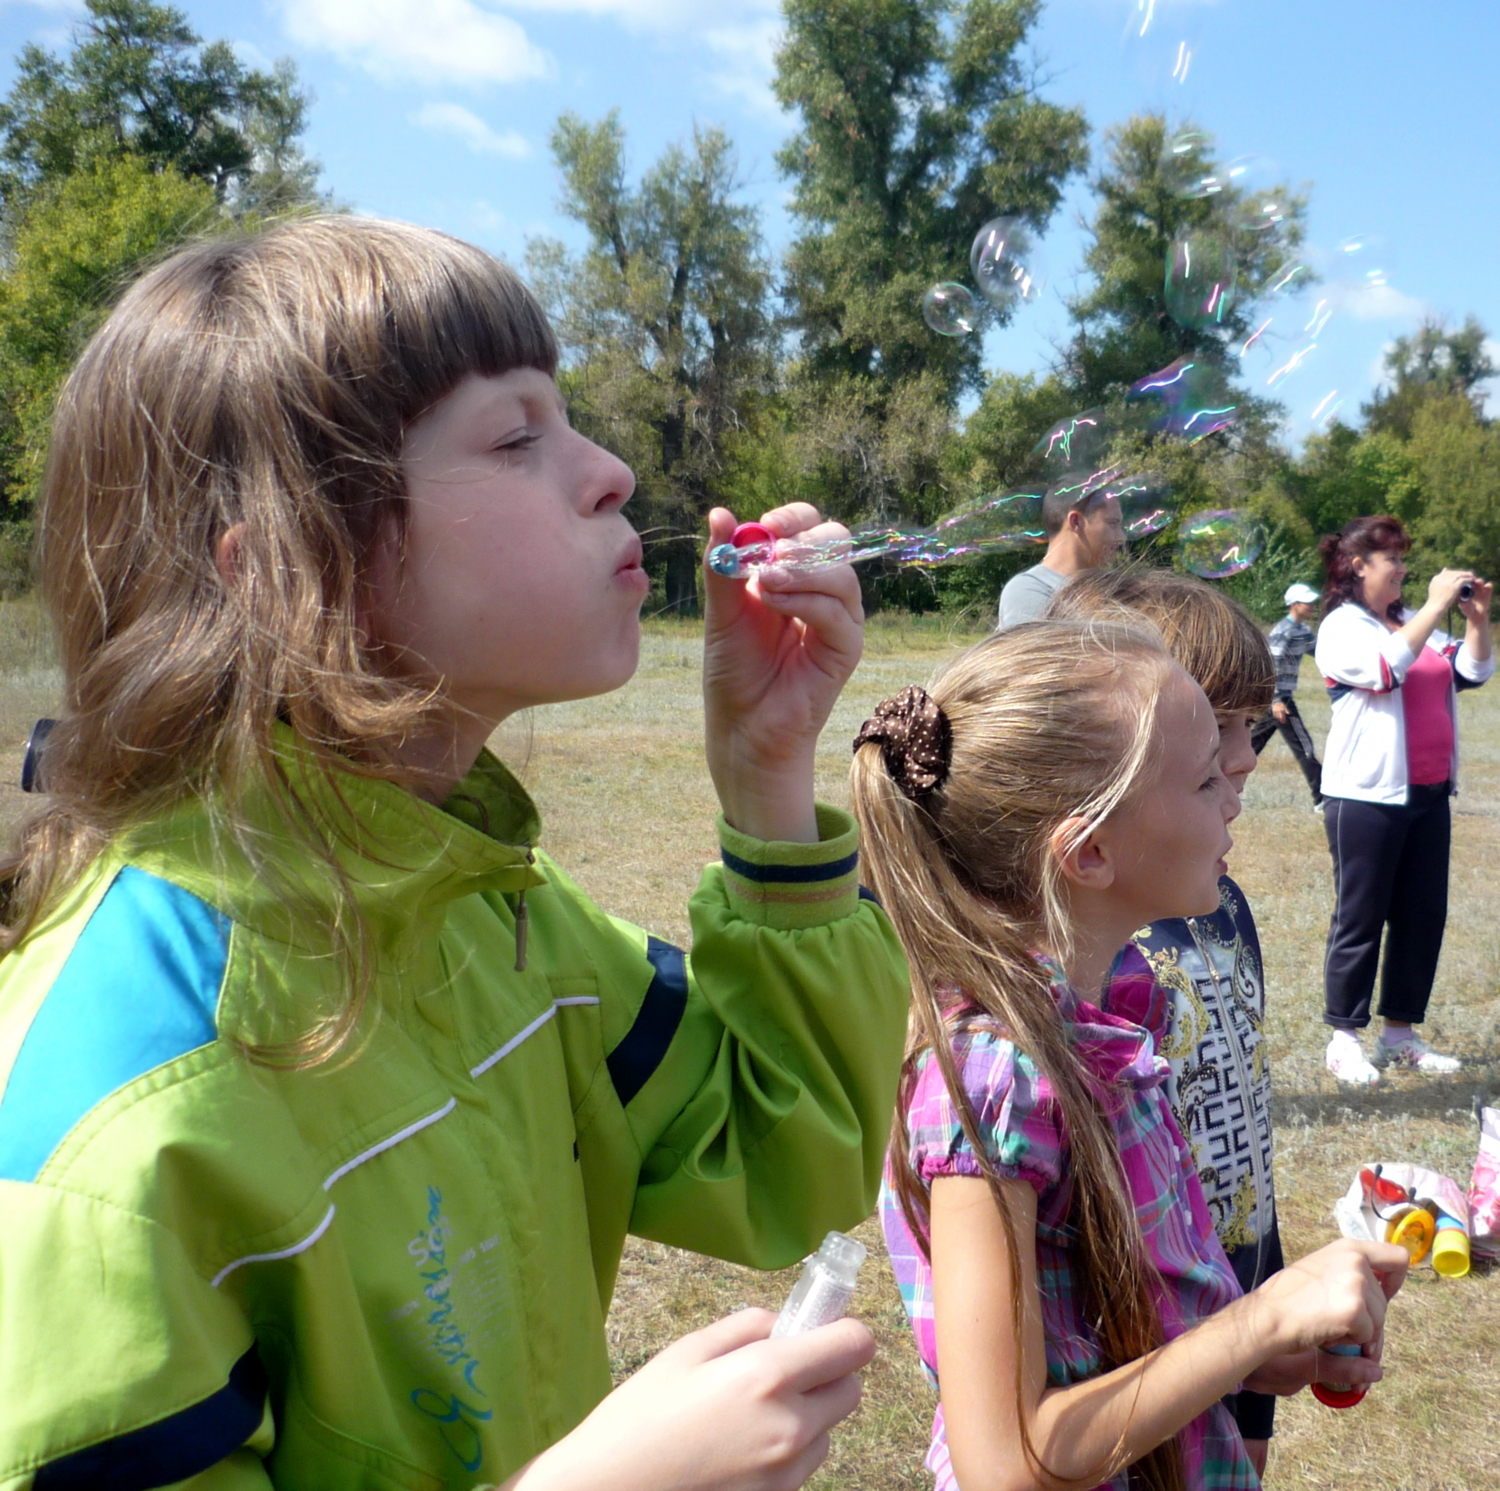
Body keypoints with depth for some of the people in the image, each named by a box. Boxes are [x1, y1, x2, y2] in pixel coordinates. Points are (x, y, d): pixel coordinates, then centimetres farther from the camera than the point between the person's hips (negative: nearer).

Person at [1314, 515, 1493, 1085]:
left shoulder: (1415, 622, 14)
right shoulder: (1342, 626, -6)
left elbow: (1471, 672, 12)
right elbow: (1387, 666, -24)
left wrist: (1478, 618, -2)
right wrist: (1437, 605, -19)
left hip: (1428, 792, 7)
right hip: (1367, 796, -7)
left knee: (1423, 915, 10)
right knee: (1360, 918, 0)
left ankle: (1400, 1035, 21)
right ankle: (1344, 1039, 10)